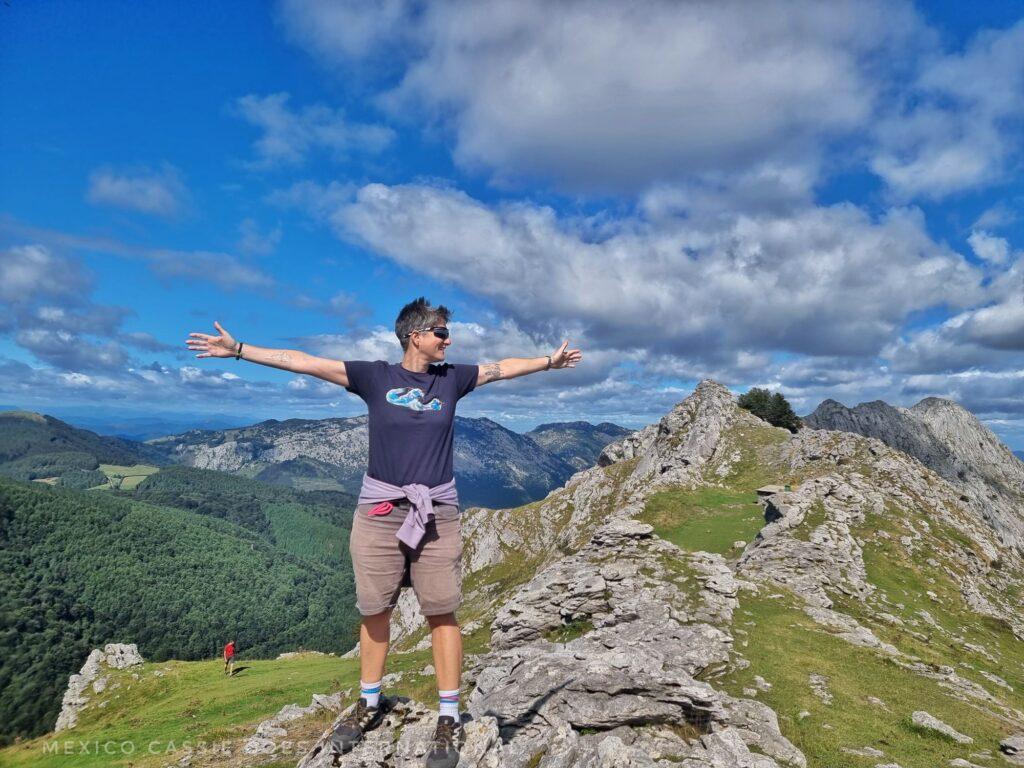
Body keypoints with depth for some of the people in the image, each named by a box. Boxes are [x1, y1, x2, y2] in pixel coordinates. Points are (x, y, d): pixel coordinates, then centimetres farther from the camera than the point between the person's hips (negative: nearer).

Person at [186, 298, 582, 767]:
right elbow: (303, 362, -1)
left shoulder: (452, 378, 8)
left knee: (441, 614, 2)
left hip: (436, 512, 1)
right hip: (379, 510, 0)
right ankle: (369, 704, 31)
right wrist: (239, 350, -2)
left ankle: (449, 719, 14)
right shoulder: (375, 376, 1)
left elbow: (503, 368, 19)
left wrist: (549, 361, 26)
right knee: (374, 611, 11)